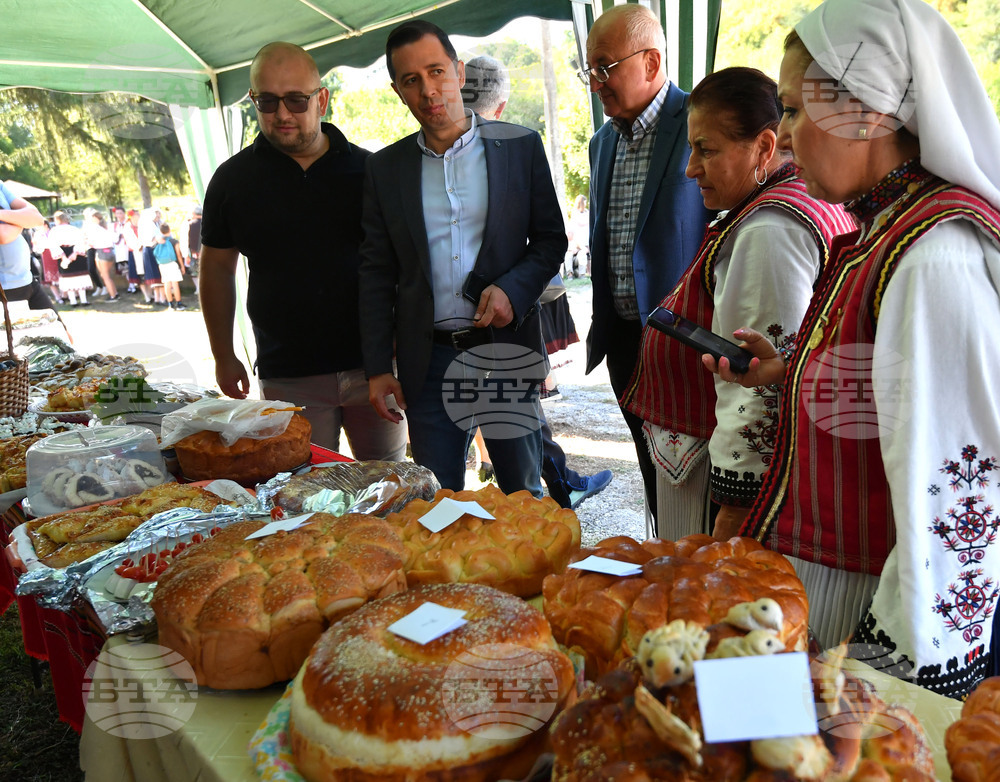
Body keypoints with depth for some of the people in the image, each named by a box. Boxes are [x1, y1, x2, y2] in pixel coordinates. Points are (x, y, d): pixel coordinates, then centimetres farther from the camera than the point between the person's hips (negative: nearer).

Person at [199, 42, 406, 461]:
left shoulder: (366, 169, 2)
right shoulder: (234, 178, 3)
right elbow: (217, 268, 11)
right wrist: (224, 356, 10)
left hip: (371, 363, 1)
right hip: (287, 376, 0)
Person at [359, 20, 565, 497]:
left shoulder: (519, 147, 2)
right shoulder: (385, 169, 6)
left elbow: (551, 239, 6)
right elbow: (376, 274, 7)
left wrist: (513, 288, -14)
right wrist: (377, 368, 2)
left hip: (506, 350, -1)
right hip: (428, 360, 1)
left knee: (523, 494, 12)